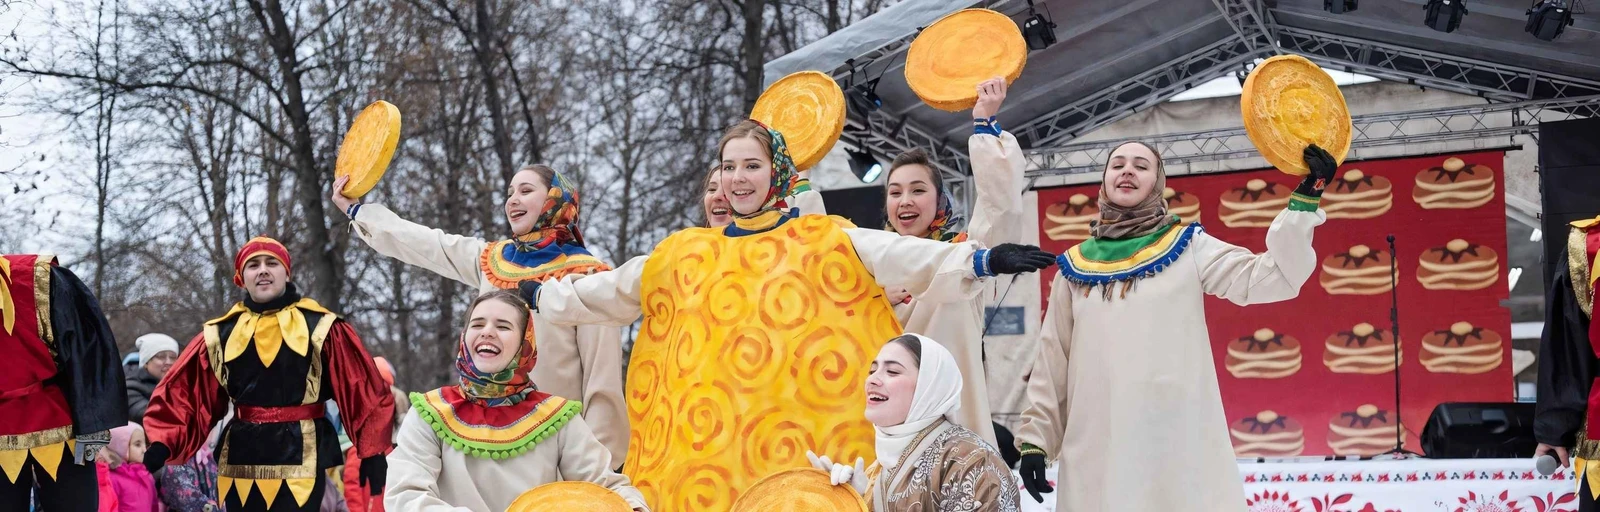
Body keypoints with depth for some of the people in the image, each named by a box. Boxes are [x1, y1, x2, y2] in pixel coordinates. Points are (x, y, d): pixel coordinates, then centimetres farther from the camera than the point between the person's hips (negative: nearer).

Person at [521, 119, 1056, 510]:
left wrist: (981, 260, -25)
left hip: (792, 436, -3)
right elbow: (613, 288, 24)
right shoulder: (686, 253, 14)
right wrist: (546, 294, 29)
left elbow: (900, 255, -12)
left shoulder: (824, 241, 1)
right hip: (705, 442, 4)